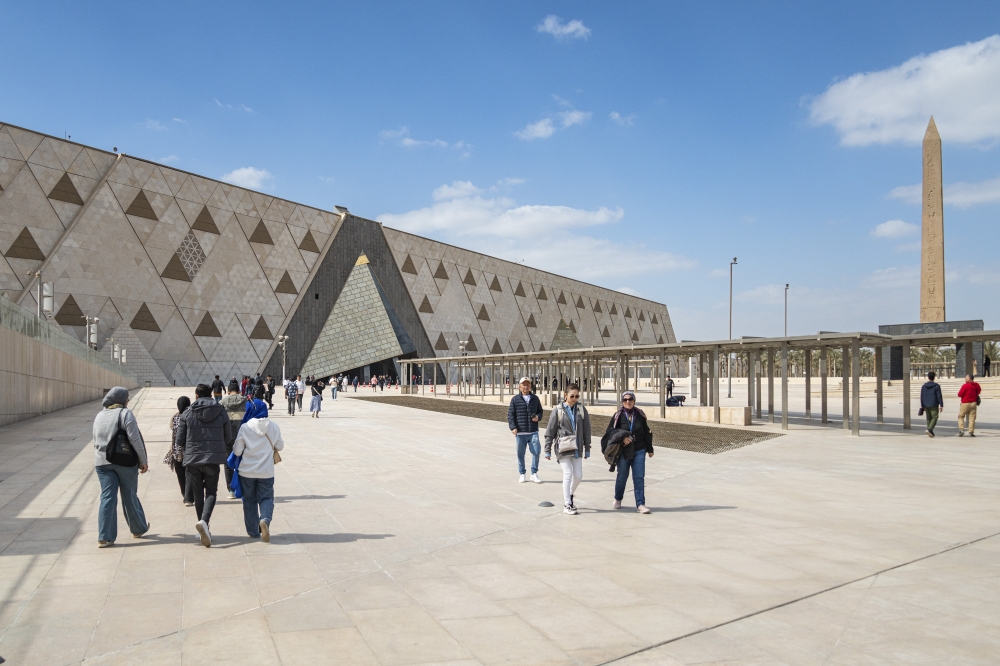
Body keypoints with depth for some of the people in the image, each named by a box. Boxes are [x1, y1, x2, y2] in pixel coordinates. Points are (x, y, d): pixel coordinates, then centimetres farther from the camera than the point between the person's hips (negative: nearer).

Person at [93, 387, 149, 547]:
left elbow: (96, 440, 18)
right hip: (125, 461, -5)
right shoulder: (125, 413, -8)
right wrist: (143, 460, -9)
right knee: (129, 496, 8)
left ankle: (105, 537, -2)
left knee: (107, 497, 3)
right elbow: (135, 439, -14)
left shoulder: (99, 415, 13)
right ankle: (138, 529, 24)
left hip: (101, 461, 5)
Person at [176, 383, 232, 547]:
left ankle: (203, 529, 16)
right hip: (213, 458, 0)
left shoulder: (187, 414, -2)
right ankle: (204, 520, -18)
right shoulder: (221, 412, 0)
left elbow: (180, 438, 1)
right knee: (211, 492, 8)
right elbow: (228, 437, 5)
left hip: (192, 458, 0)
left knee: (198, 494, 12)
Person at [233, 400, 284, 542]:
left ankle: (253, 531, 19)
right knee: (266, 498, 9)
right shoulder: (274, 427, -4)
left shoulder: (245, 427, -10)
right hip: (266, 472, 1)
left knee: (249, 500, 14)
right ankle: (265, 520, -21)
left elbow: (237, 451, -6)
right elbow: (280, 446, 8)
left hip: (247, 471, 0)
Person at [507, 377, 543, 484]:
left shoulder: (535, 399, 9)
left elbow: (540, 411, 19)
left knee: (536, 451, -6)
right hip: (520, 432, -1)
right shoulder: (515, 399, 1)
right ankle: (522, 474, 22)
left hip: (533, 431, 1)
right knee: (520, 454, 7)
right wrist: (513, 427, -12)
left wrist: (538, 417, -4)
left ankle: (534, 473, 11)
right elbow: (510, 414, -1)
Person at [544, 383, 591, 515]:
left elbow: (586, 431, 9)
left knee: (578, 475, 5)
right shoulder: (558, 411, -5)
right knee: (568, 474, -5)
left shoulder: (582, 410, 3)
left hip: (577, 448, 3)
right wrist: (547, 450, -1)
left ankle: (570, 495, 33)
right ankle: (568, 505, 5)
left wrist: (587, 449, 9)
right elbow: (550, 431, -1)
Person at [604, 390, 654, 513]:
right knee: (622, 477, 8)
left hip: (639, 451, 1)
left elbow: (646, 433, 10)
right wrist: (622, 438, -19)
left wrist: (649, 449, 12)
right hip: (623, 452, -1)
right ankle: (618, 499, 32)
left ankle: (640, 504, 2)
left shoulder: (640, 415, 2)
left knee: (639, 478, -3)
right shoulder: (618, 416, -4)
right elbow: (610, 431, -4)